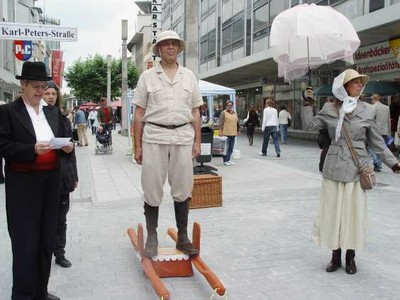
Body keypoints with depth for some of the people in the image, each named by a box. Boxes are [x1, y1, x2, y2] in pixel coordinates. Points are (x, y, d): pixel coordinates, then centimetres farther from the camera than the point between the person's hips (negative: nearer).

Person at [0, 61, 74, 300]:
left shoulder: (54, 112, 12)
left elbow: (64, 140, 14)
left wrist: (67, 147, -8)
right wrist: (32, 149, -23)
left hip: (51, 181, 5)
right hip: (22, 184, -5)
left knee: (47, 239, 12)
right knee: (25, 241, -1)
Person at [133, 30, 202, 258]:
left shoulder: (189, 76, 12)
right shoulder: (147, 77, 6)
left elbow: (195, 112, 13)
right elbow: (139, 114, 5)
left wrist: (197, 141, 6)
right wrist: (137, 146, 0)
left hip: (183, 137, 2)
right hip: (154, 138, -1)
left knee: (182, 189, 6)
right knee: (152, 189, 3)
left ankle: (183, 237, 18)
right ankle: (152, 237, 16)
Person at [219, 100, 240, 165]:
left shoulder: (235, 113, 18)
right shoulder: (223, 113, -2)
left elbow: (237, 123, 23)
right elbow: (221, 123, -8)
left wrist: (238, 131, 18)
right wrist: (221, 131, -16)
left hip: (233, 133, 7)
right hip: (226, 133, -6)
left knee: (231, 148, 9)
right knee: (226, 147, -6)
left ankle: (228, 159, 17)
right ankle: (225, 161, 1)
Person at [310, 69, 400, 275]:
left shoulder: (367, 111, 3)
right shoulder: (329, 109, 3)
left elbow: (377, 141, 8)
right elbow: (310, 126, 1)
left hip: (357, 167, 0)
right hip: (334, 166, 0)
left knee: (354, 212, 4)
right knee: (332, 210, 5)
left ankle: (350, 257, 20)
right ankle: (336, 256, 20)